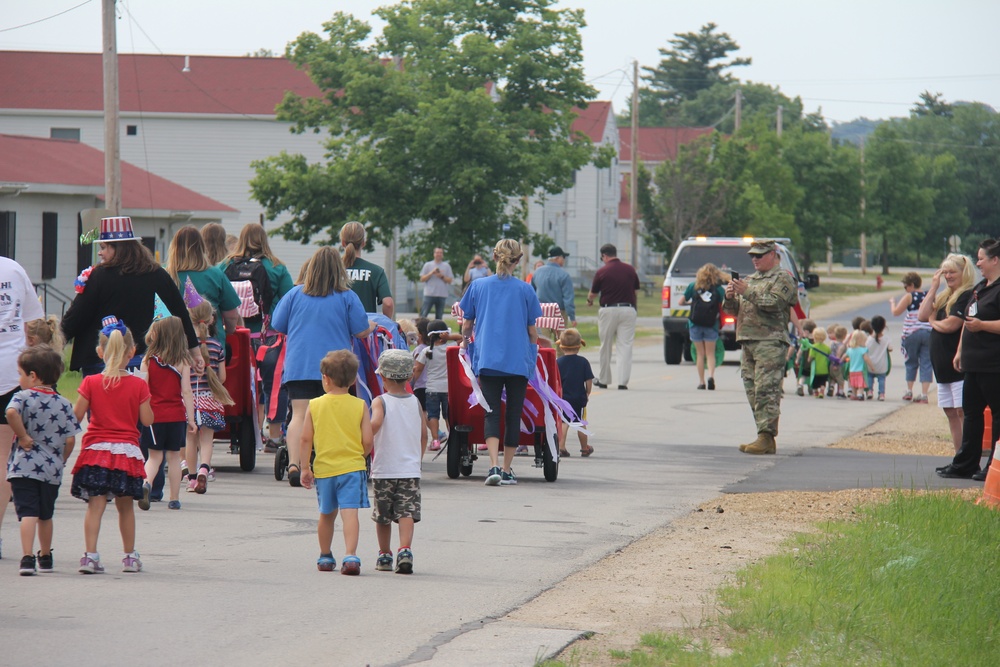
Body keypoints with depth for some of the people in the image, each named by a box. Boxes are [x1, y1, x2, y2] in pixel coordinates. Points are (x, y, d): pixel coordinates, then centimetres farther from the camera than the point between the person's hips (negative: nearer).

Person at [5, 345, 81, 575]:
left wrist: (22, 437, -16)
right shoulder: (63, 404, 5)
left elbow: (11, 412, -28)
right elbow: (70, 439, 1)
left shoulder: (23, 397, -5)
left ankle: (27, 557, -22)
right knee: (45, 515, 18)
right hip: (52, 470, 4)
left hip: (23, 467, -4)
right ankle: (45, 557, 30)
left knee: (28, 513, -9)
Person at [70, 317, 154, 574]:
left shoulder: (91, 383, -4)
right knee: (125, 506, 12)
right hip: (127, 450, 1)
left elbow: (76, 416, -4)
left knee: (95, 505, -3)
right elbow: (147, 419, -3)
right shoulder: (139, 385, -4)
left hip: (96, 449, 0)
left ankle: (90, 555, -14)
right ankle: (130, 557, 20)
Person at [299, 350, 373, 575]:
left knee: (327, 514, 18)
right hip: (352, 467, -2)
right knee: (349, 512, -9)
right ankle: (350, 555, -25)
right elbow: (367, 442, -4)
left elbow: (305, 440, 0)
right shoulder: (360, 406, -2)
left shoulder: (314, 405, 0)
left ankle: (325, 557, 30)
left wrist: (305, 468, 9)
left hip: (323, 468, 2)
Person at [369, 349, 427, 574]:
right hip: (410, 470, 2)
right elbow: (424, 435, 9)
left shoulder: (380, 402, -6)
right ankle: (405, 550, -24)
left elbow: (375, 423, -25)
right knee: (407, 513, -4)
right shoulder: (415, 403, 6)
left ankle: (384, 555, 22)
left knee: (382, 516, 12)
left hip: (383, 470, -2)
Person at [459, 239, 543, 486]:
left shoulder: (478, 286, 3)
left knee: (492, 413, -1)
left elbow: (466, 326, 10)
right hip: (518, 360, -1)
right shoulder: (525, 290, -1)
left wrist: (466, 341, 31)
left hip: (487, 359, 1)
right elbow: (532, 331, 5)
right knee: (513, 414, 8)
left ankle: (494, 466, -19)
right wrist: (533, 353, 23)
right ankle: (507, 471, 11)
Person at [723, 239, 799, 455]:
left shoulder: (782, 279, 0)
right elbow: (732, 310, 20)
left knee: (766, 390, -14)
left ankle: (767, 438, -18)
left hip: (770, 342, -8)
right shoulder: (750, 279, 23)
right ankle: (764, 436, 10)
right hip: (748, 341, 8)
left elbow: (773, 303, -17)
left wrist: (747, 292, -19)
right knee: (753, 391, 7)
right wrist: (730, 297, -1)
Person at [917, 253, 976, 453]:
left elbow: (951, 325, -19)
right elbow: (922, 315, 5)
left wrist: (933, 322, 1)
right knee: (951, 413, 11)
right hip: (942, 365, 9)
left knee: (963, 411, -10)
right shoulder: (944, 296, 16)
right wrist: (933, 287, 3)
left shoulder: (967, 296, -11)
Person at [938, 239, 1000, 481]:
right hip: (974, 362, 10)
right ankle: (965, 463, 19)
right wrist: (960, 351, 21)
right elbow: (967, 322, 24)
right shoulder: (979, 288, 18)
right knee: (971, 412, 13)